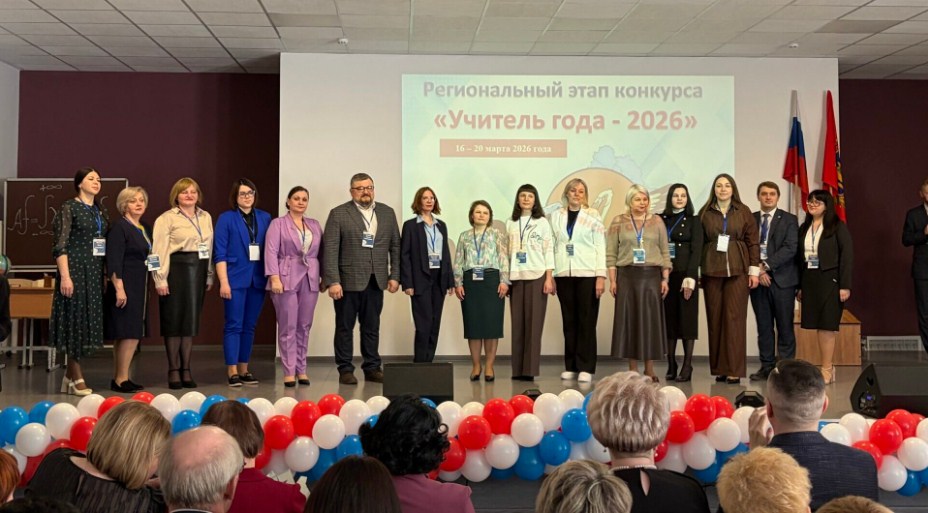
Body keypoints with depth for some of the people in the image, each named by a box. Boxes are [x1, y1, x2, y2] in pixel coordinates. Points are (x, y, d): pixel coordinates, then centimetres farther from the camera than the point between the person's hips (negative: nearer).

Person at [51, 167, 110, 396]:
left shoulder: (101, 211, 15)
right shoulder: (69, 208, -5)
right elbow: (60, 245, -10)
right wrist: (65, 276, -18)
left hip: (95, 272, 7)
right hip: (76, 269, -7)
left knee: (89, 318, 7)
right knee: (76, 317, -3)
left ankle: (70, 374, 17)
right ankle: (76, 377, 5)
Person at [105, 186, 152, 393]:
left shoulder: (145, 228, 15)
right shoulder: (119, 228, -9)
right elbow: (113, 261, -15)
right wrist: (119, 288, -21)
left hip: (139, 287, 8)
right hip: (125, 286, -8)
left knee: (127, 334, 10)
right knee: (130, 332, -10)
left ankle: (118, 378, 16)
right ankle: (122, 378, -2)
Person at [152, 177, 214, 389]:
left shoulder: (206, 217, 14)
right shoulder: (166, 219, -2)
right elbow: (159, 250, -8)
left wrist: (209, 276, 13)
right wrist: (160, 279, -14)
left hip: (198, 270, 5)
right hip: (176, 269, -5)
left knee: (191, 320, 8)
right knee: (174, 319, 1)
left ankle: (186, 370, 15)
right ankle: (173, 370, 10)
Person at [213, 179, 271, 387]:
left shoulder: (265, 218, 10)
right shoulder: (226, 219, 0)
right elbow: (219, 254, -4)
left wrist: (272, 277, 5)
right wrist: (223, 282, -11)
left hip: (258, 280, 4)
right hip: (235, 279, -4)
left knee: (250, 326, 9)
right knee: (234, 325, -3)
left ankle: (244, 370, 17)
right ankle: (232, 371, 2)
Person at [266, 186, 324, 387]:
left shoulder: (315, 225, 15)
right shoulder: (278, 224, 2)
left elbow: (321, 252, 14)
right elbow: (271, 252, -6)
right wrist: (274, 278, -16)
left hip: (310, 280, 4)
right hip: (286, 279, -4)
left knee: (304, 326, 7)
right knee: (288, 327, -1)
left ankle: (301, 370, 14)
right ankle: (289, 372, 3)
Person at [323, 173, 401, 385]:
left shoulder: (387, 213, 9)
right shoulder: (338, 214, -3)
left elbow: (395, 246, 11)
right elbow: (330, 250, -8)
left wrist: (394, 275, 4)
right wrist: (333, 281, -14)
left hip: (376, 281, 4)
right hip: (348, 280, -3)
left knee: (372, 327, 10)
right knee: (345, 327, 5)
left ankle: (372, 368, 18)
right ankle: (345, 370, 12)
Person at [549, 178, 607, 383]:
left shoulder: (593, 216, 3)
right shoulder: (555, 216, 10)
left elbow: (600, 246, 0)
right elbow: (551, 246, 10)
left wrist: (601, 275, -8)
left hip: (587, 274, -2)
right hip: (563, 274, 2)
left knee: (587, 321, -2)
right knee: (569, 321, 6)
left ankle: (586, 368, 3)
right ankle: (571, 366, 12)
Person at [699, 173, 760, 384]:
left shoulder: (744, 212, 6)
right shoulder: (705, 213, 8)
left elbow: (753, 242, 4)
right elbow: (699, 242, 7)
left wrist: (754, 270, -2)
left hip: (737, 270, -1)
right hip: (712, 271, 1)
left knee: (735, 317, -4)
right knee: (715, 318, 3)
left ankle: (734, 369, 0)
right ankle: (719, 368, 10)